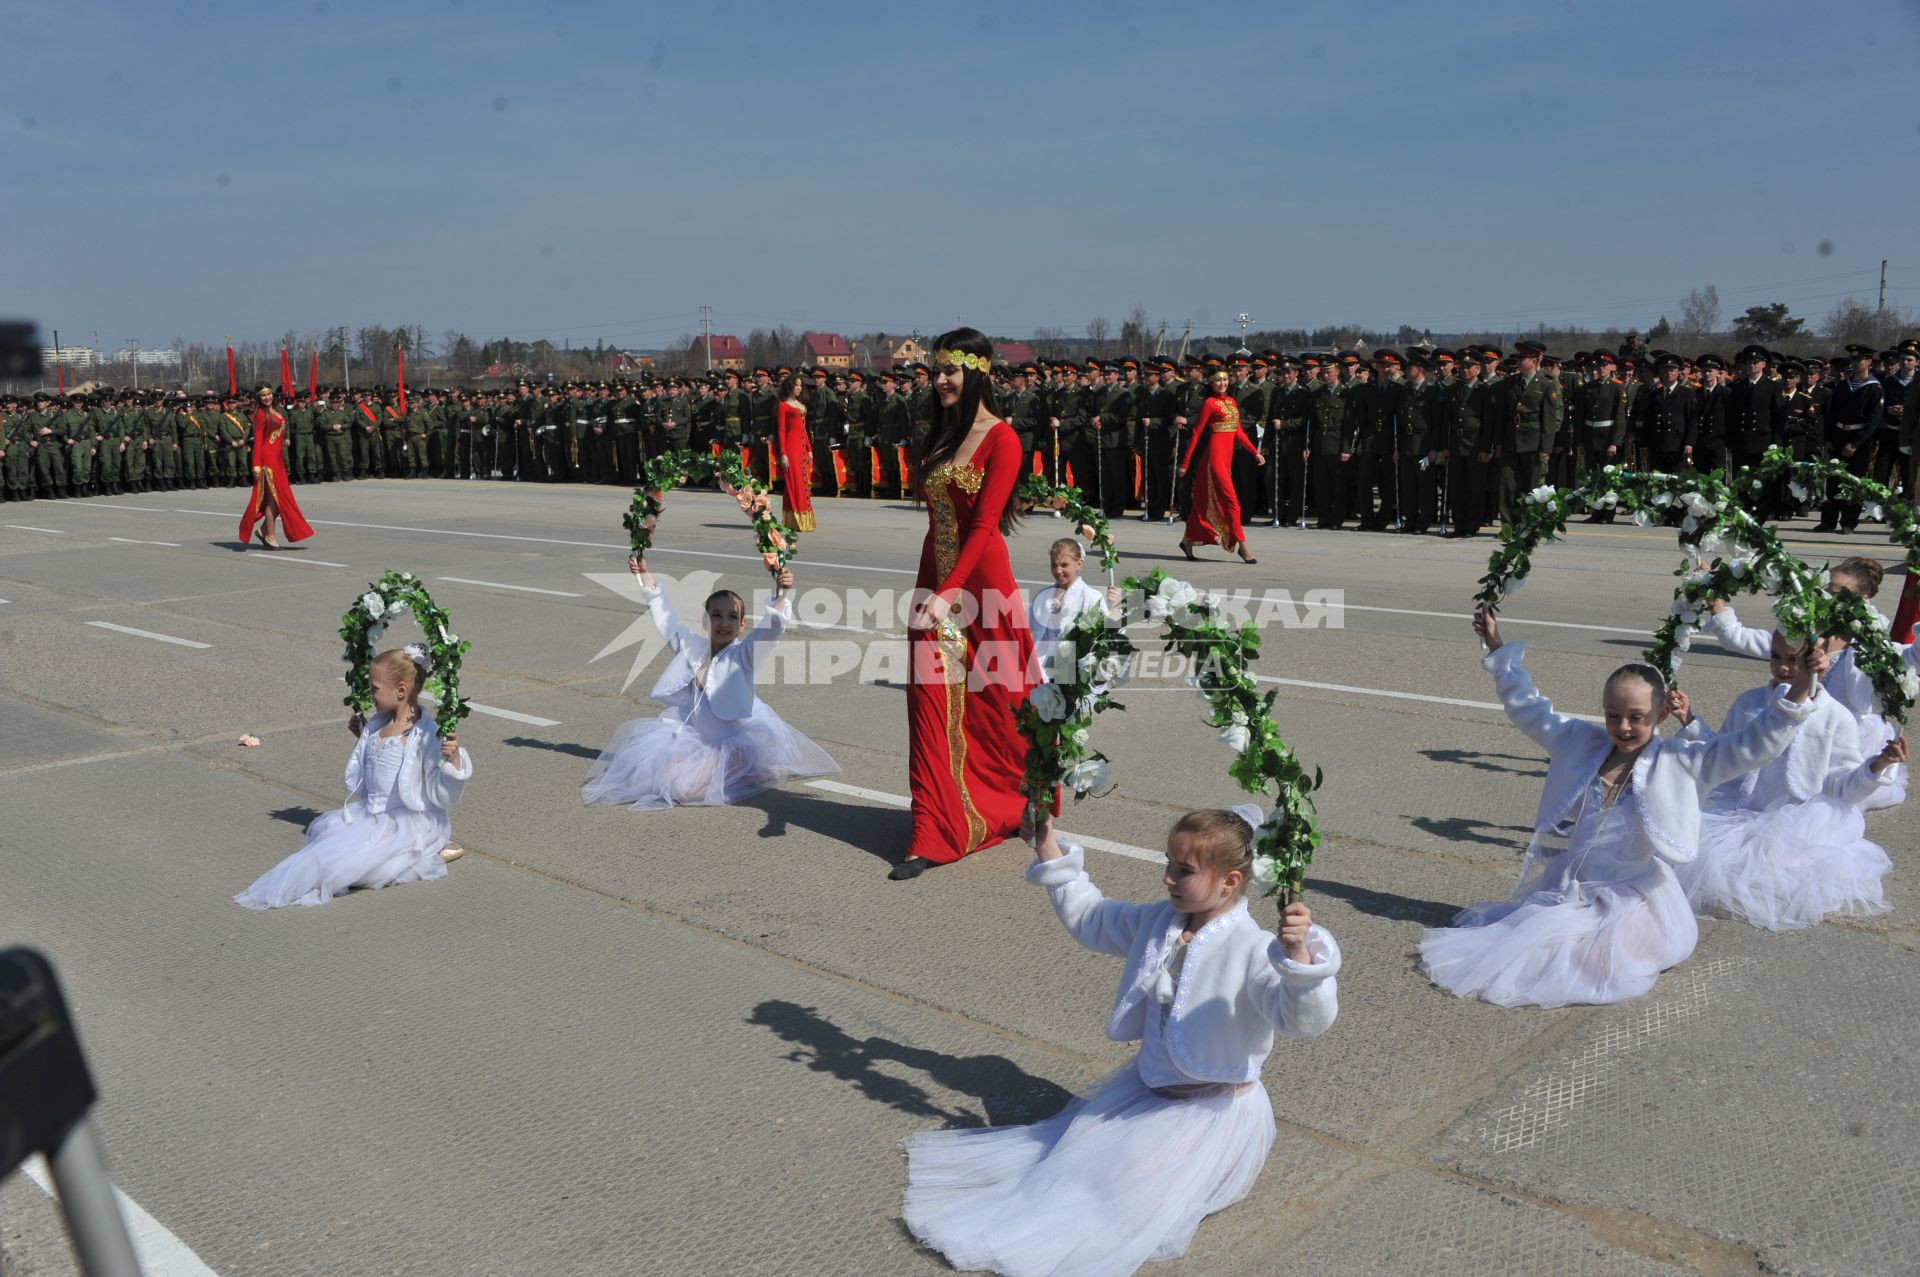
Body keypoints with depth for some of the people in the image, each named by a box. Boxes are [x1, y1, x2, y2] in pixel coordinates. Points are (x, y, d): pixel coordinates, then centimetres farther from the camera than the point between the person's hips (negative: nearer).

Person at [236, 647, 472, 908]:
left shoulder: (426, 736, -19)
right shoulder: (375, 727, 8)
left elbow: (442, 797, -18)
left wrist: (453, 761, -36)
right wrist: (362, 736, 21)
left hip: (409, 822, -10)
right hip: (370, 813, 10)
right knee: (323, 828, 1)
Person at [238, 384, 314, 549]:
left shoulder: (276, 411, 15)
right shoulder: (261, 414, -8)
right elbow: (258, 439, -12)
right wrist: (257, 465, -16)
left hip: (277, 457, 8)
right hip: (268, 457, -8)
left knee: (281, 497, 10)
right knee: (274, 497, -5)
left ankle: (264, 529, 20)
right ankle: (270, 536, 2)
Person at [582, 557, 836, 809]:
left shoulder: (743, 655, -9)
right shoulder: (692, 648, 5)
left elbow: (772, 626, -25)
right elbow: (664, 613, 11)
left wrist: (783, 593, -41)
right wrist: (644, 575, 12)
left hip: (735, 743, -6)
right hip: (696, 739, 6)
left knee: (688, 787, -23)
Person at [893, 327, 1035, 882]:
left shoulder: (1001, 440, -11)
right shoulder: (938, 434, 12)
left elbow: (984, 525, -19)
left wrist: (948, 593, -26)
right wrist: (934, 590, 4)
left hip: (980, 581, -6)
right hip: (934, 578, 6)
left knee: (998, 701, 8)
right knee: (933, 704, 3)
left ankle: (1028, 806, 32)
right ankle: (937, 834, 8)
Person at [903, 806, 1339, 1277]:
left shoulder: (1254, 951, -28)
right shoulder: (1157, 921, -3)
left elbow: (1306, 1019, -41)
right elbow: (1089, 918, 13)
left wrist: (1299, 954, -60)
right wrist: (1050, 852, 10)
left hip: (1214, 1110, -8)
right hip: (1145, 1087, 8)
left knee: (1130, 1186, -19)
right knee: (1075, 1150, 11)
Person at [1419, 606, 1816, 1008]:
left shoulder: (1682, 763, -7)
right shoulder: (1580, 743, 4)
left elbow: (1756, 744, -14)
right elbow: (1529, 707, 15)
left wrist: (1799, 690, -28)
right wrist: (1498, 651, 17)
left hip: (1631, 900, -4)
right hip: (1563, 891, 4)